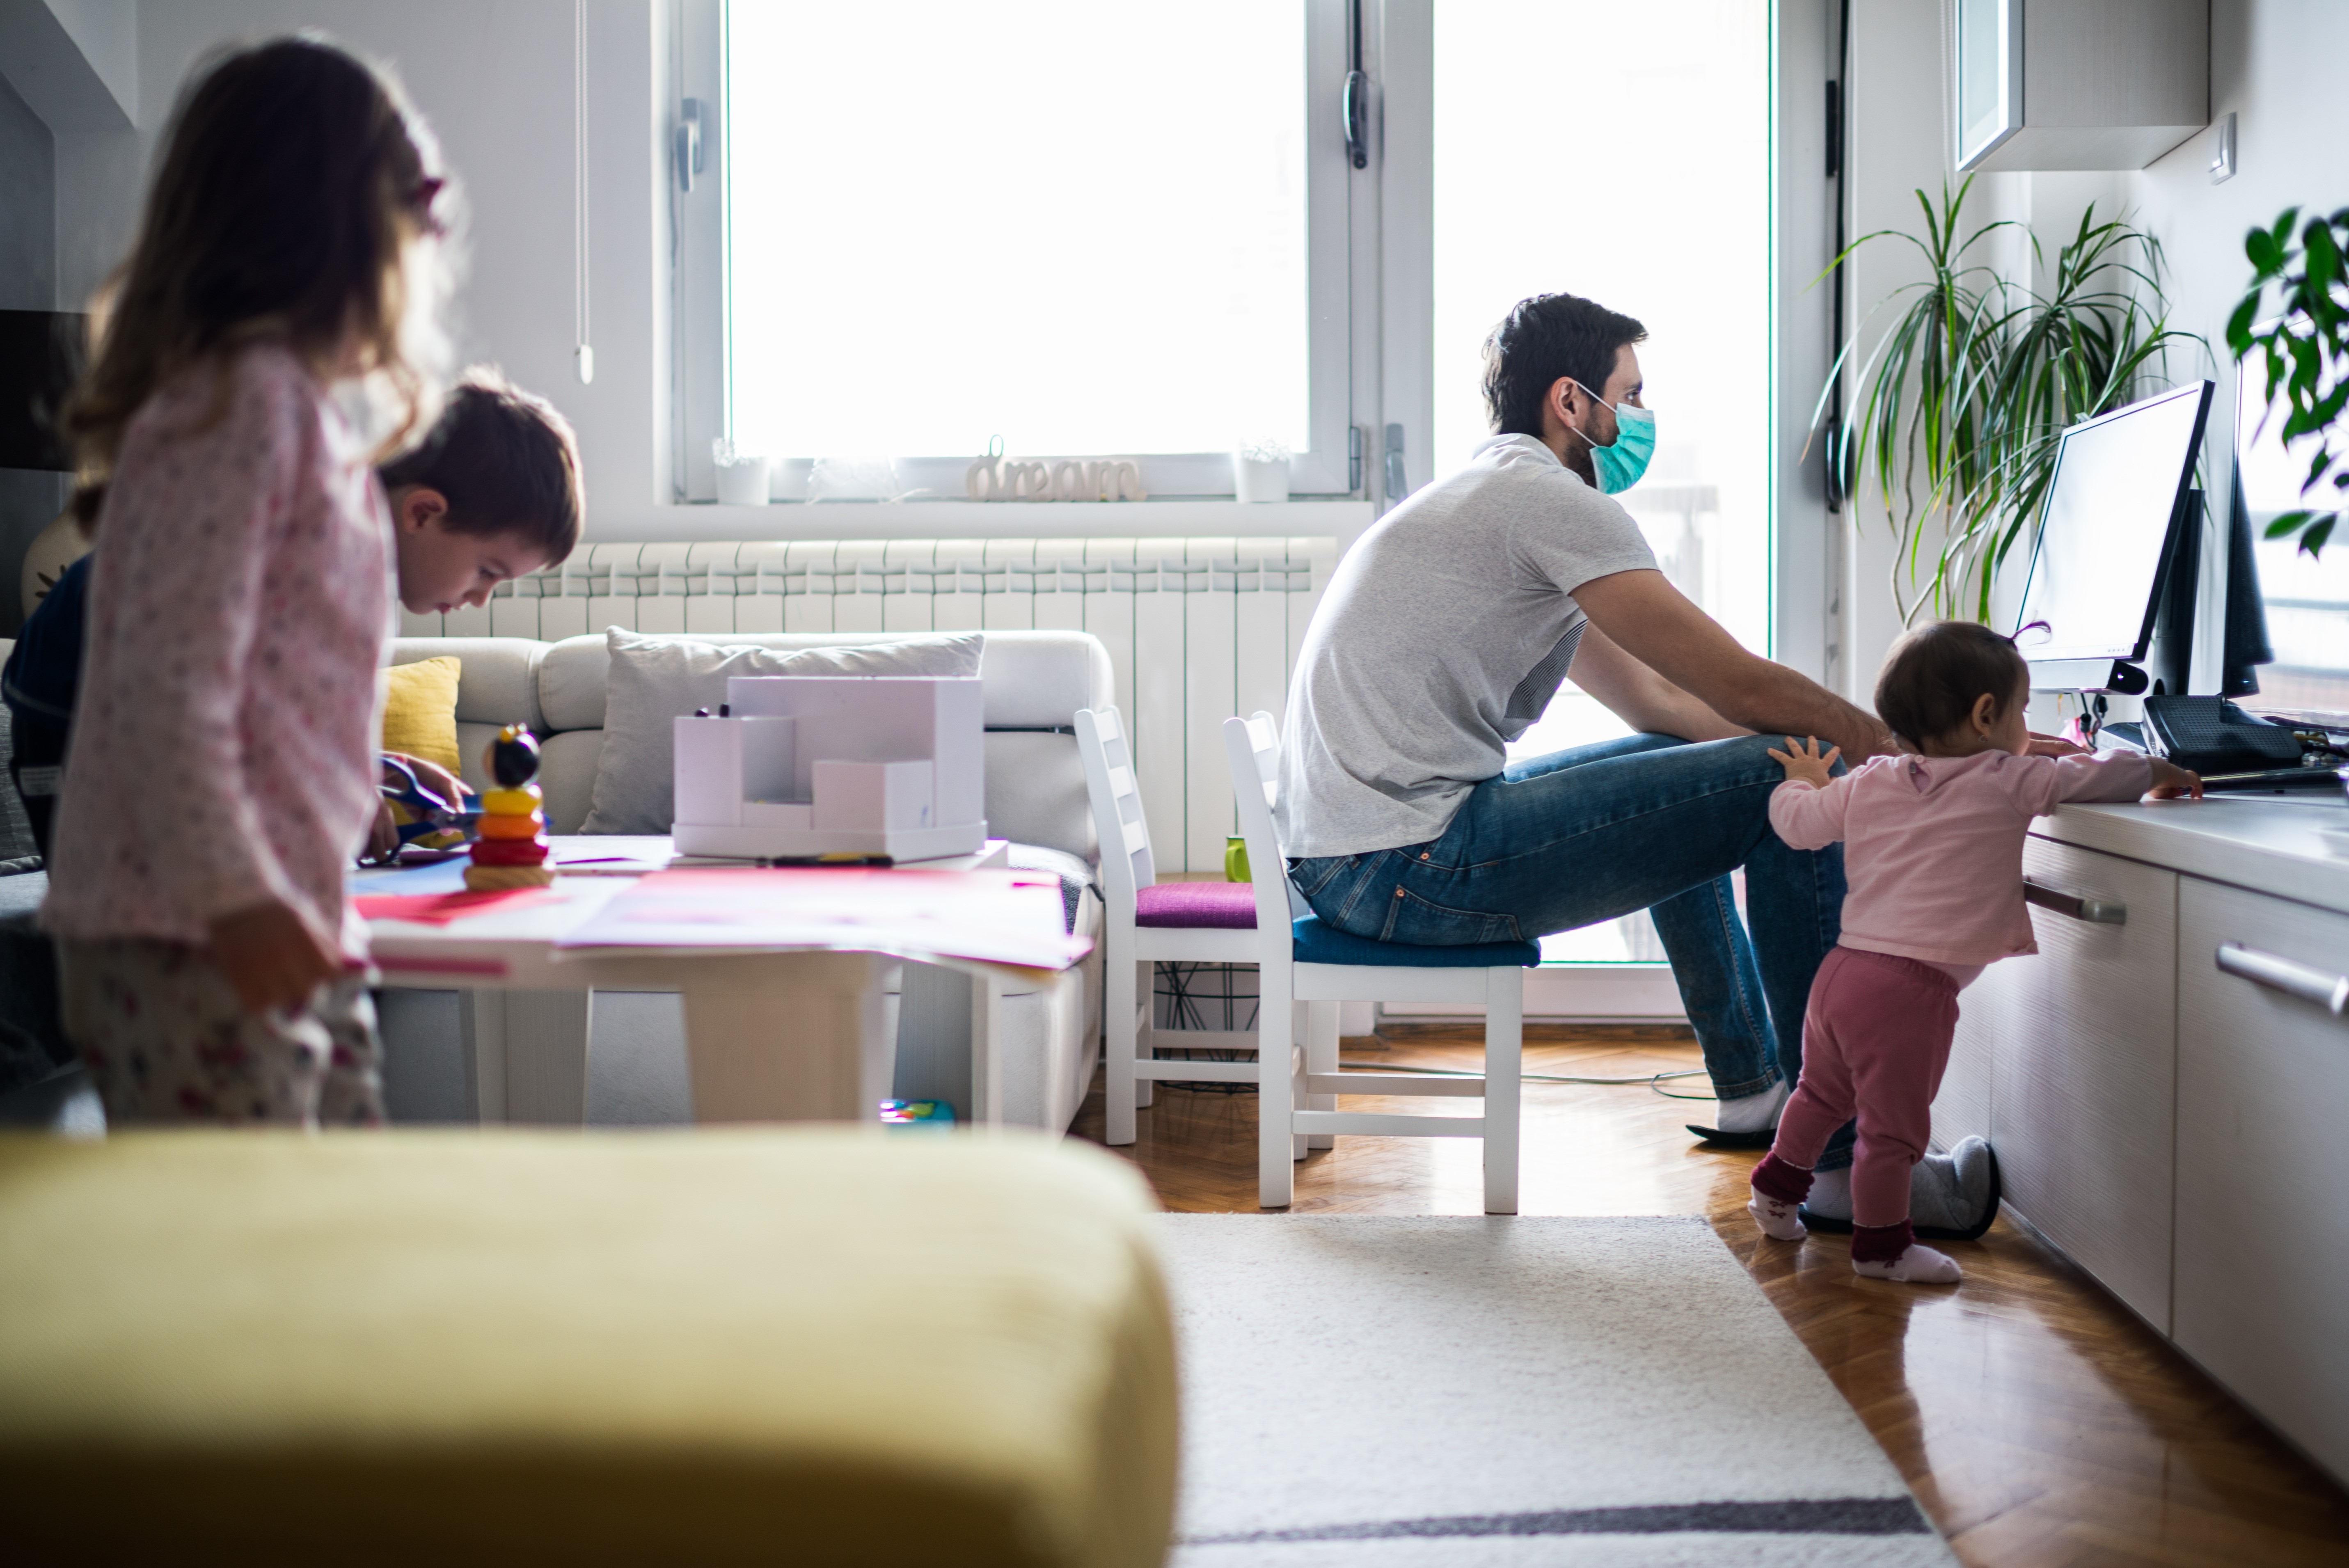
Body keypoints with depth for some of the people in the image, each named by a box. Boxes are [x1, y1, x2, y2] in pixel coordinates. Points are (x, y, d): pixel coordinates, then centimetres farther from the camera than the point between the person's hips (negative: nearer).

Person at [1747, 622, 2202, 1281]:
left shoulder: (1867, 784, 11)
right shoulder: (2009, 783, -4)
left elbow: (1797, 821, 18)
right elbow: (2101, 777, 2)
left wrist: (1804, 780, 40)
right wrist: (2164, 772, 22)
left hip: (1841, 969, 7)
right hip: (1913, 987, -7)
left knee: (1823, 1091, 26)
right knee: (1895, 1124, 4)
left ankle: (1777, 1191, 40)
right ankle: (1880, 1245, 13)